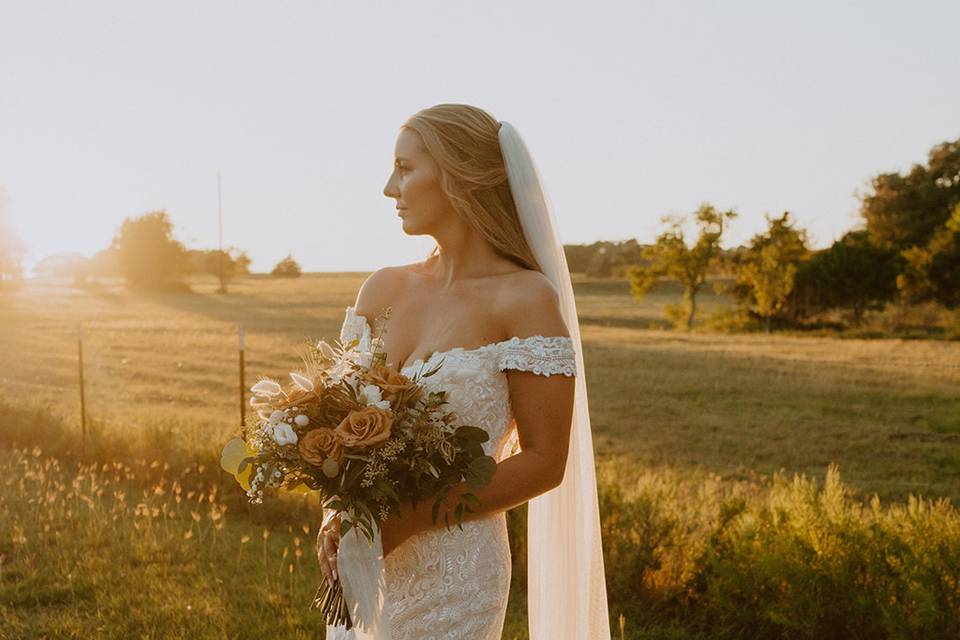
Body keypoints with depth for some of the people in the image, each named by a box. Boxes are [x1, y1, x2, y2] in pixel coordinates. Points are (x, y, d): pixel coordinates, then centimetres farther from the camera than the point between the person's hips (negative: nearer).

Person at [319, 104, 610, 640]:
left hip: (452, 572, -5)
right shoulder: (383, 289, 4)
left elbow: (544, 461, -13)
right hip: (361, 564, 5)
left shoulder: (526, 299, -12)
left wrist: (408, 519, -17)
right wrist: (335, 516, -7)